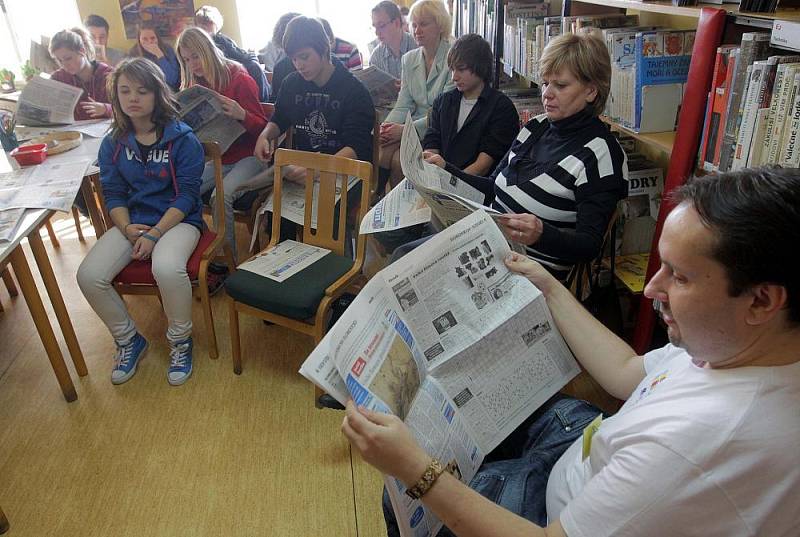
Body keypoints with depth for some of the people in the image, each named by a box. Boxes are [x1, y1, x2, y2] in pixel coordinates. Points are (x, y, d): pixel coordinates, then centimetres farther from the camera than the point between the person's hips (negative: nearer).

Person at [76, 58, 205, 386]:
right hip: (132, 221, 5)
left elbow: (187, 195, -11)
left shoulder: (182, 139, -6)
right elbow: (113, 194, 7)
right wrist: (127, 229, -13)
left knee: (167, 268, -37)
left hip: (177, 219, -4)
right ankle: (128, 340, 8)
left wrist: (154, 233, -19)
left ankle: (180, 341, -8)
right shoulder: (113, 143, 7)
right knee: (89, 276, -18)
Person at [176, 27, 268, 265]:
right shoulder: (196, 85, 8)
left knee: (222, 195, -31)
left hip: (248, 156, -6)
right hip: (220, 157, 6)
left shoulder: (239, 79, -10)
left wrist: (241, 114, -31)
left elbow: (262, 126, -10)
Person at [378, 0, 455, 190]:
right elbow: (404, 105, 8)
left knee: (399, 160, -26)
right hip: (411, 129, 5)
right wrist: (387, 126, -13)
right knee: (381, 154, -22)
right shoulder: (409, 59, 13)